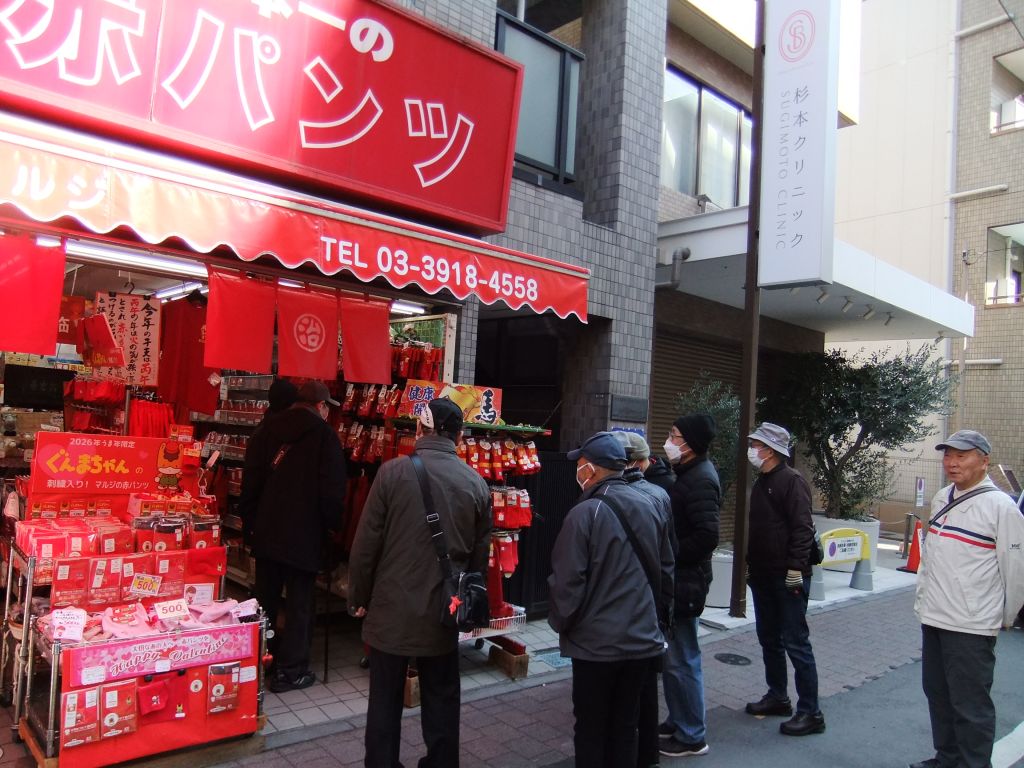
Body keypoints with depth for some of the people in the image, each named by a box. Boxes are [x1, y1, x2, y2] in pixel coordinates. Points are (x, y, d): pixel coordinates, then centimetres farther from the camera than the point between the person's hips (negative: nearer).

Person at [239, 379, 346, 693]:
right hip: (304, 534, -5)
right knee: (299, 602, 5)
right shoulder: (324, 435, -10)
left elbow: (250, 479, 7)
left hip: (265, 530, 5)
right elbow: (332, 488, -13)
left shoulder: (267, 429, 6)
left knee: (265, 599, 17)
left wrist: (249, 520, 14)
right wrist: (332, 525, 0)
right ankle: (290, 670, 10)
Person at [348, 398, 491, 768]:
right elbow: (480, 555, 4)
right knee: (441, 702, 17)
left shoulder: (393, 472, -11)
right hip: (443, 613, 2)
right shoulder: (476, 483, -3)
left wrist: (359, 598, 4)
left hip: (392, 609, -2)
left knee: (385, 702, 13)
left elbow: (366, 543, -9)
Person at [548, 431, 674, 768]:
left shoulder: (585, 514, -18)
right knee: (625, 727, 17)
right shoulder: (648, 508, 1)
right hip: (642, 640, 6)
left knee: (591, 730, 10)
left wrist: (560, 623, 0)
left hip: (596, 642, -5)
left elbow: (567, 581, -17)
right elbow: (666, 571, 10)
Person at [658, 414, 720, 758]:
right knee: (673, 656, 19)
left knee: (682, 660, 1)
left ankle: (692, 736, 15)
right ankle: (677, 722, 32)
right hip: (676, 578, 10)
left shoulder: (700, 480, -19)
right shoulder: (688, 473, 12)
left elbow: (707, 536, -26)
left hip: (685, 581, -10)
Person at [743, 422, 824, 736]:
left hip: (787, 578, -9)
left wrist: (795, 569, -21)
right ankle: (777, 697, 29)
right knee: (769, 639, 16)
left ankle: (810, 713, 6)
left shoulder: (792, 480, -13)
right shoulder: (760, 483, 14)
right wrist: (751, 566, 18)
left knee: (796, 643, -3)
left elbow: (803, 529, -18)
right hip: (763, 576, 9)